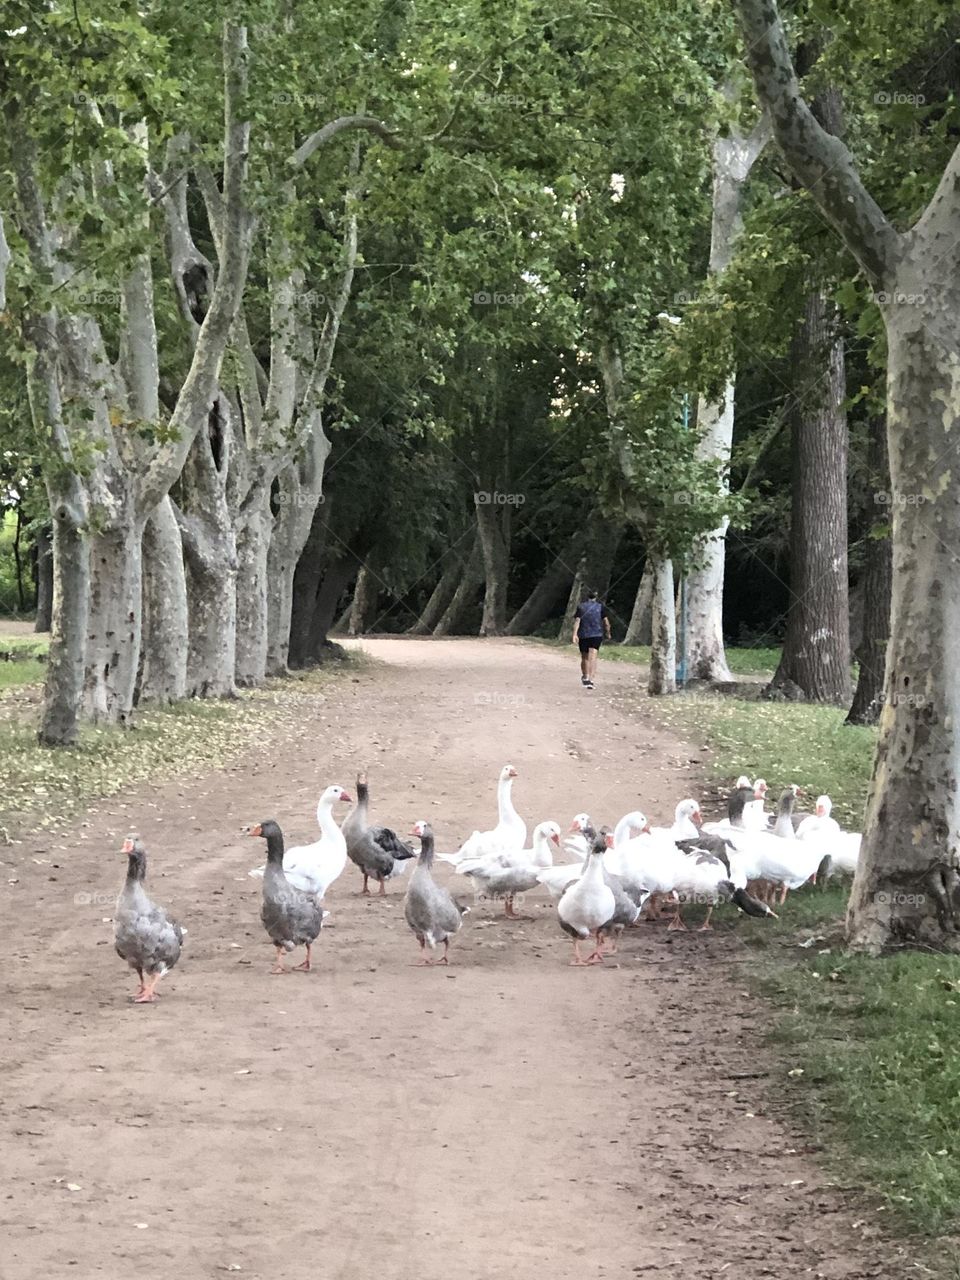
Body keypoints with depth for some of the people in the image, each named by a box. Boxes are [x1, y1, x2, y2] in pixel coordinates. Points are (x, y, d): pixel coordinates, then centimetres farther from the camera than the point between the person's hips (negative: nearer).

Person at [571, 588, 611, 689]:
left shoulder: (581, 606, 4)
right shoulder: (601, 606, 2)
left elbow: (577, 621, -7)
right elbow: (606, 621, 1)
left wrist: (575, 634, -13)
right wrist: (608, 633, 15)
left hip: (583, 635, 1)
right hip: (597, 635, -1)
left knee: (584, 658, 18)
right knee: (593, 658, -10)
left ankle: (585, 677, 34)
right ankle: (590, 680, -25)